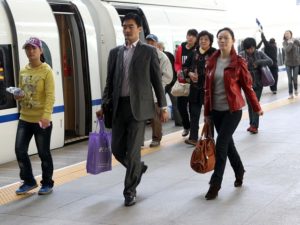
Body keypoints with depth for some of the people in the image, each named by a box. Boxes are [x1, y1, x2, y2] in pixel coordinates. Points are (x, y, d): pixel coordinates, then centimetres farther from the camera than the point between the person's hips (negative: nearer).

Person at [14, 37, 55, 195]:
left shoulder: (47, 71, -9)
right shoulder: (23, 71, 9)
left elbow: (50, 96, -16)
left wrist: (46, 115, -28)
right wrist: (18, 96, -4)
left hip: (42, 120, -5)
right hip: (24, 119, 6)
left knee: (43, 153, 5)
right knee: (20, 150, 2)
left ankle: (47, 183, 22)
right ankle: (29, 181, 20)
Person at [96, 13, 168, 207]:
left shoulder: (149, 51, 2)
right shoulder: (115, 52, 12)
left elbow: (157, 80, 2)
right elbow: (110, 82, 14)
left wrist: (163, 107, -1)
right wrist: (104, 106, 8)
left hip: (139, 107, -4)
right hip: (119, 106, 4)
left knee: (133, 151, -4)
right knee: (117, 148, 7)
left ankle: (130, 191, 10)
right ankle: (138, 168, 36)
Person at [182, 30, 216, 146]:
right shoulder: (194, 53, 7)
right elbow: (185, 66, 15)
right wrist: (189, 73, -4)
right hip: (195, 86, 5)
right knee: (194, 112, 8)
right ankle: (193, 137, 16)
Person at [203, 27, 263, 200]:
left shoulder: (238, 62, -8)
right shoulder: (212, 62, 5)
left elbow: (247, 86, -2)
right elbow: (208, 88, 9)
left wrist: (256, 107, 5)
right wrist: (207, 112, 10)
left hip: (233, 110, -5)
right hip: (216, 110, 5)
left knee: (221, 144, -10)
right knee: (227, 143, 14)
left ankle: (215, 183, -2)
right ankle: (239, 171, 36)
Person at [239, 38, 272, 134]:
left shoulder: (260, 53, -3)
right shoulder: (241, 55, -2)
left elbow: (270, 61, -10)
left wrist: (258, 63, -22)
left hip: (258, 83, -2)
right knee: (250, 104, 10)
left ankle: (254, 125, -7)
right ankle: (252, 124, 20)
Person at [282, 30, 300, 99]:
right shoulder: (284, 43, -5)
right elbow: (286, 50, -21)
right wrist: (290, 43, -19)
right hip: (288, 63, 1)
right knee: (290, 79, -3)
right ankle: (291, 94, 3)